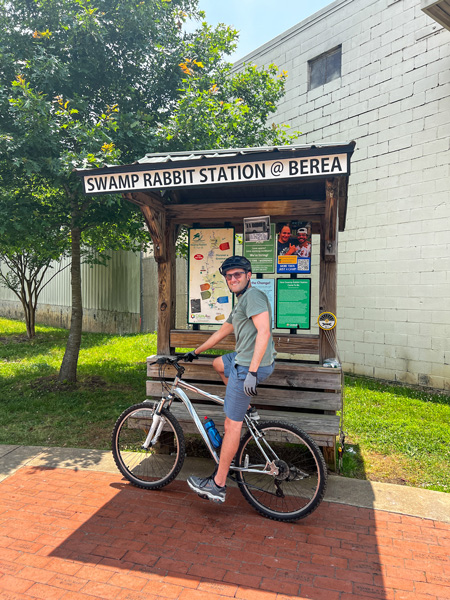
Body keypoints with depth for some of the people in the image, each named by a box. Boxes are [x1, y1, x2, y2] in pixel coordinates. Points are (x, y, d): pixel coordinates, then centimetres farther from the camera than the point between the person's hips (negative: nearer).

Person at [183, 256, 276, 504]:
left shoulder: (253, 295, -10)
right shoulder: (241, 304, 22)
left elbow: (264, 332, -22)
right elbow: (222, 332, 31)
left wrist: (252, 372, -28)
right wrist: (195, 352, 37)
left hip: (250, 365, -10)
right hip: (242, 360, 10)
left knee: (232, 424, -5)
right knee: (218, 363, 35)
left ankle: (218, 485, 5)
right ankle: (244, 408, 25)